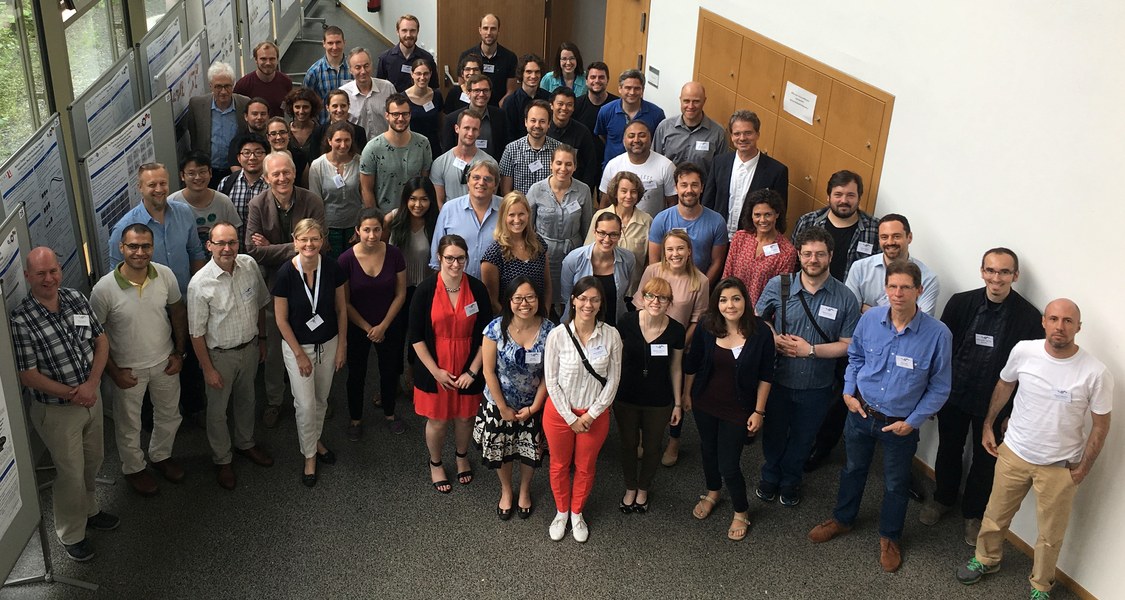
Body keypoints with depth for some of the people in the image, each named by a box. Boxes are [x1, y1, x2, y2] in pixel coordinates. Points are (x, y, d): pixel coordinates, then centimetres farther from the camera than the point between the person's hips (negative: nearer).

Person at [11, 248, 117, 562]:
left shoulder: (75, 298, -6)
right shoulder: (21, 320, -23)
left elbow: (101, 339, -1)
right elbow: (28, 375, -20)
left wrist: (91, 384, -14)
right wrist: (72, 394, -22)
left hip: (91, 397, 6)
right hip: (57, 411, -6)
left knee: (93, 461, 23)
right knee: (71, 474, 8)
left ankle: (88, 510, 48)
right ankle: (71, 535, 30)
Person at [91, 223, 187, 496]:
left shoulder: (165, 275, -16)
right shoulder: (104, 289, -26)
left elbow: (178, 312, 1)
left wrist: (179, 353, 1)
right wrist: (114, 372, -11)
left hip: (164, 362, 3)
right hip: (128, 369, -3)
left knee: (169, 415, 24)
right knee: (129, 425, 18)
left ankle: (161, 455, 53)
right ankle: (134, 468, 45)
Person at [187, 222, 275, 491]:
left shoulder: (250, 265, -13)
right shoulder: (200, 284, -26)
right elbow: (197, 332, -17)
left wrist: (262, 339, 11)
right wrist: (208, 369, -13)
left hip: (250, 348, 4)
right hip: (220, 355, -4)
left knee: (246, 400, 25)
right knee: (218, 410, 15)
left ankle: (246, 443, 50)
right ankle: (222, 460, 36)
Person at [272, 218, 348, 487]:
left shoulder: (333, 269, -14)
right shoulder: (286, 273, -20)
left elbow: (341, 309, -1)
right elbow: (281, 319, -12)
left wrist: (342, 346, 1)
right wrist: (300, 354, -9)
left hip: (328, 343, 3)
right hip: (297, 346, -3)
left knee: (321, 399, 19)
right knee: (305, 404, 1)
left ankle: (316, 439, 44)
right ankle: (309, 455, 22)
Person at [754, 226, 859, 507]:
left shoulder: (845, 299, -13)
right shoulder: (778, 286, -11)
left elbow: (848, 345, -10)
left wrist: (810, 349, -21)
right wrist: (775, 339, -17)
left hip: (817, 387, 0)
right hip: (778, 379, 0)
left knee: (803, 438, 22)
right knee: (774, 433, 22)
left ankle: (790, 479, 48)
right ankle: (770, 476, 48)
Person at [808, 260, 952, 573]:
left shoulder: (938, 334, -23)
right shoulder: (870, 319, -15)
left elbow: (939, 387, -11)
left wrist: (912, 422, -13)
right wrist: (848, 392, -3)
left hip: (901, 424, -2)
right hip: (861, 412, 2)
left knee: (896, 484, 19)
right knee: (853, 469, 25)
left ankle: (889, 537, 44)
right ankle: (842, 519, 49)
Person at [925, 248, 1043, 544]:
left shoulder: (1030, 318, -15)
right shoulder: (960, 303, -8)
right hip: (953, 396, 2)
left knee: (985, 461, 16)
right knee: (948, 450, 21)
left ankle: (974, 514, 38)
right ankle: (943, 498, 46)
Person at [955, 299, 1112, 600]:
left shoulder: (1096, 372, -21)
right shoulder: (1023, 351, -14)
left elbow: (1100, 424, -8)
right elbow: (1004, 385, 7)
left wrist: (1083, 469, -5)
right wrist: (988, 425, 9)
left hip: (1060, 466, -2)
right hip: (1013, 452, 2)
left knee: (1051, 535, 15)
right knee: (996, 515, 20)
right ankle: (986, 559, 47)